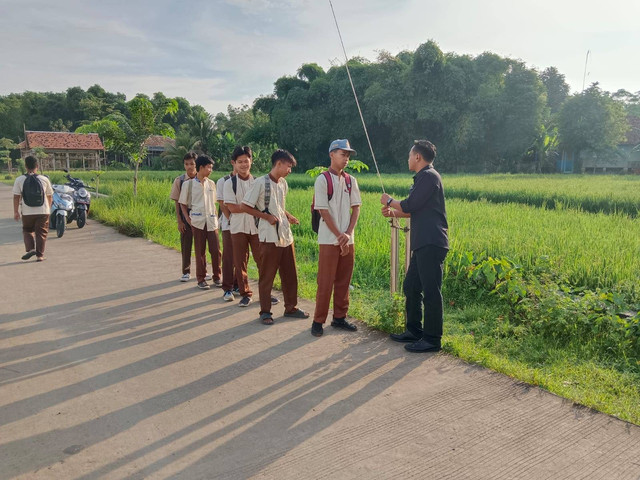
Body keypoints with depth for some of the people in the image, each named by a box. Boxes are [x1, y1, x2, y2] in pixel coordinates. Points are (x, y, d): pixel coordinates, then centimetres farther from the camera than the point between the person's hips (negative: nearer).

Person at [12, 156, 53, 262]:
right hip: (43, 211, 0)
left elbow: (16, 197, -3)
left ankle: (30, 248, -2)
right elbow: (50, 196, 8)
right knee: (41, 233, 7)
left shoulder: (19, 180, -3)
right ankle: (39, 255, 6)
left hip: (27, 212, 0)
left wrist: (16, 211, 3)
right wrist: (48, 209, 22)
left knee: (27, 231, 18)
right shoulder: (44, 179, 0)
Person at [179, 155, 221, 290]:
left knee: (216, 250, 0)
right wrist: (188, 220, -5)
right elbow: (183, 204, 4)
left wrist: (216, 217, 8)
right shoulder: (188, 184, 0)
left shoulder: (211, 183, 10)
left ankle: (217, 276, 16)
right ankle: (201, 279, 14)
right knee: (200, 251, 3)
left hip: (212, 221, 3)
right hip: (198, 222, -3)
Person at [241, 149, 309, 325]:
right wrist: (267, 216, -14)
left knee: (290, 274, 12)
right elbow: (245, 206, -8)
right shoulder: (260, 182, -10)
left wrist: (289, 216, 5)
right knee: (266, 275, 3)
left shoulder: (283, 183, 11)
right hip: (269, 237, -7)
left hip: (286, 235, 7)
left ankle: (291, 307, 26)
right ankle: (265, 311, 15)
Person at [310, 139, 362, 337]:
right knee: (325, 282, -1)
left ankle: (339, 317, 22)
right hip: (329, 240, -5)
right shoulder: (322, 180, -6)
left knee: (343, 281, 11)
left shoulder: (350, 180, 10)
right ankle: (318, 321, 9)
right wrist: (339, 236, -12)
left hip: (348, 240, 5)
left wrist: (348, 234, -6)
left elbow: (356, 208, 7)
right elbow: (324, 211, -10)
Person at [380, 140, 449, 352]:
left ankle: (432, 339, 3)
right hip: (423, 243, 11)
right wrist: (393, 213, 17)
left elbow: (410, 205, -17)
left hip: (431, 244, -11)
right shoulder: (423, 177, 21)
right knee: (411, 286, 15)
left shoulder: (429, 176, -11)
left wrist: (389, 201, 0)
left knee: (431, 291, -5)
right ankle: (414, 331, 26)